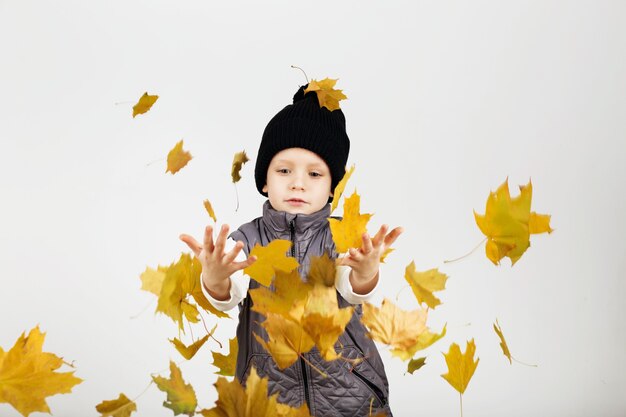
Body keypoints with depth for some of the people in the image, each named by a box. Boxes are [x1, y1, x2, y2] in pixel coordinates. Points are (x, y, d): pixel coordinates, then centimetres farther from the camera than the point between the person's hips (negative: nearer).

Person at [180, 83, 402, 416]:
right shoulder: (245, 241, -5)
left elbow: (352, 290, -25)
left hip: (346, 389, 0)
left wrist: (366, 272, -48)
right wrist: (215, 279, -46)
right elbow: (230, 297, -22)